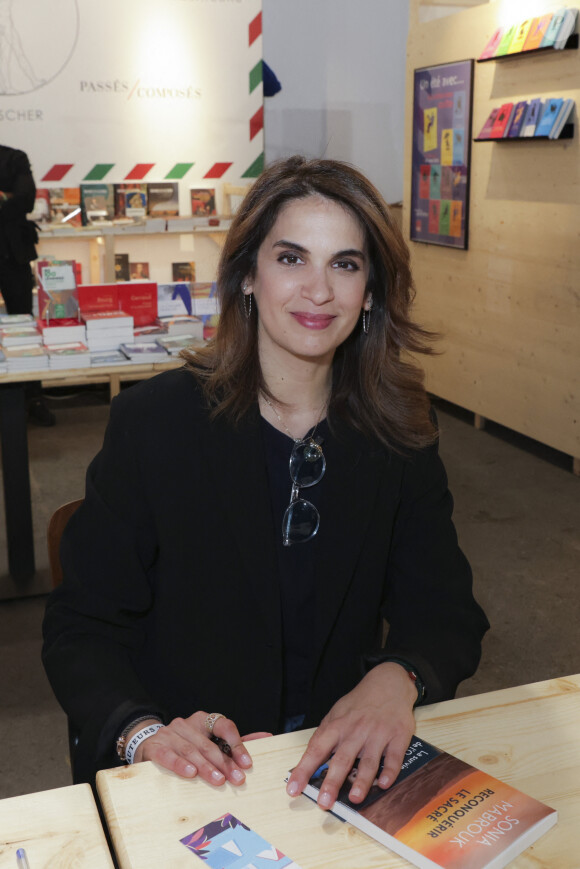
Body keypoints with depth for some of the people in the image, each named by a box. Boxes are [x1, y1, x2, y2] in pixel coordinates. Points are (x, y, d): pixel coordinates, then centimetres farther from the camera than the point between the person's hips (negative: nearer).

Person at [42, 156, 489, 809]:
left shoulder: (398, 431, 3)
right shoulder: (152, 421, -5)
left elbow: (446, 613, 0)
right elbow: (82, 626, -5)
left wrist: (396, 679, -22)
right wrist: (143, 731, -24)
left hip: (346, 761, 2)